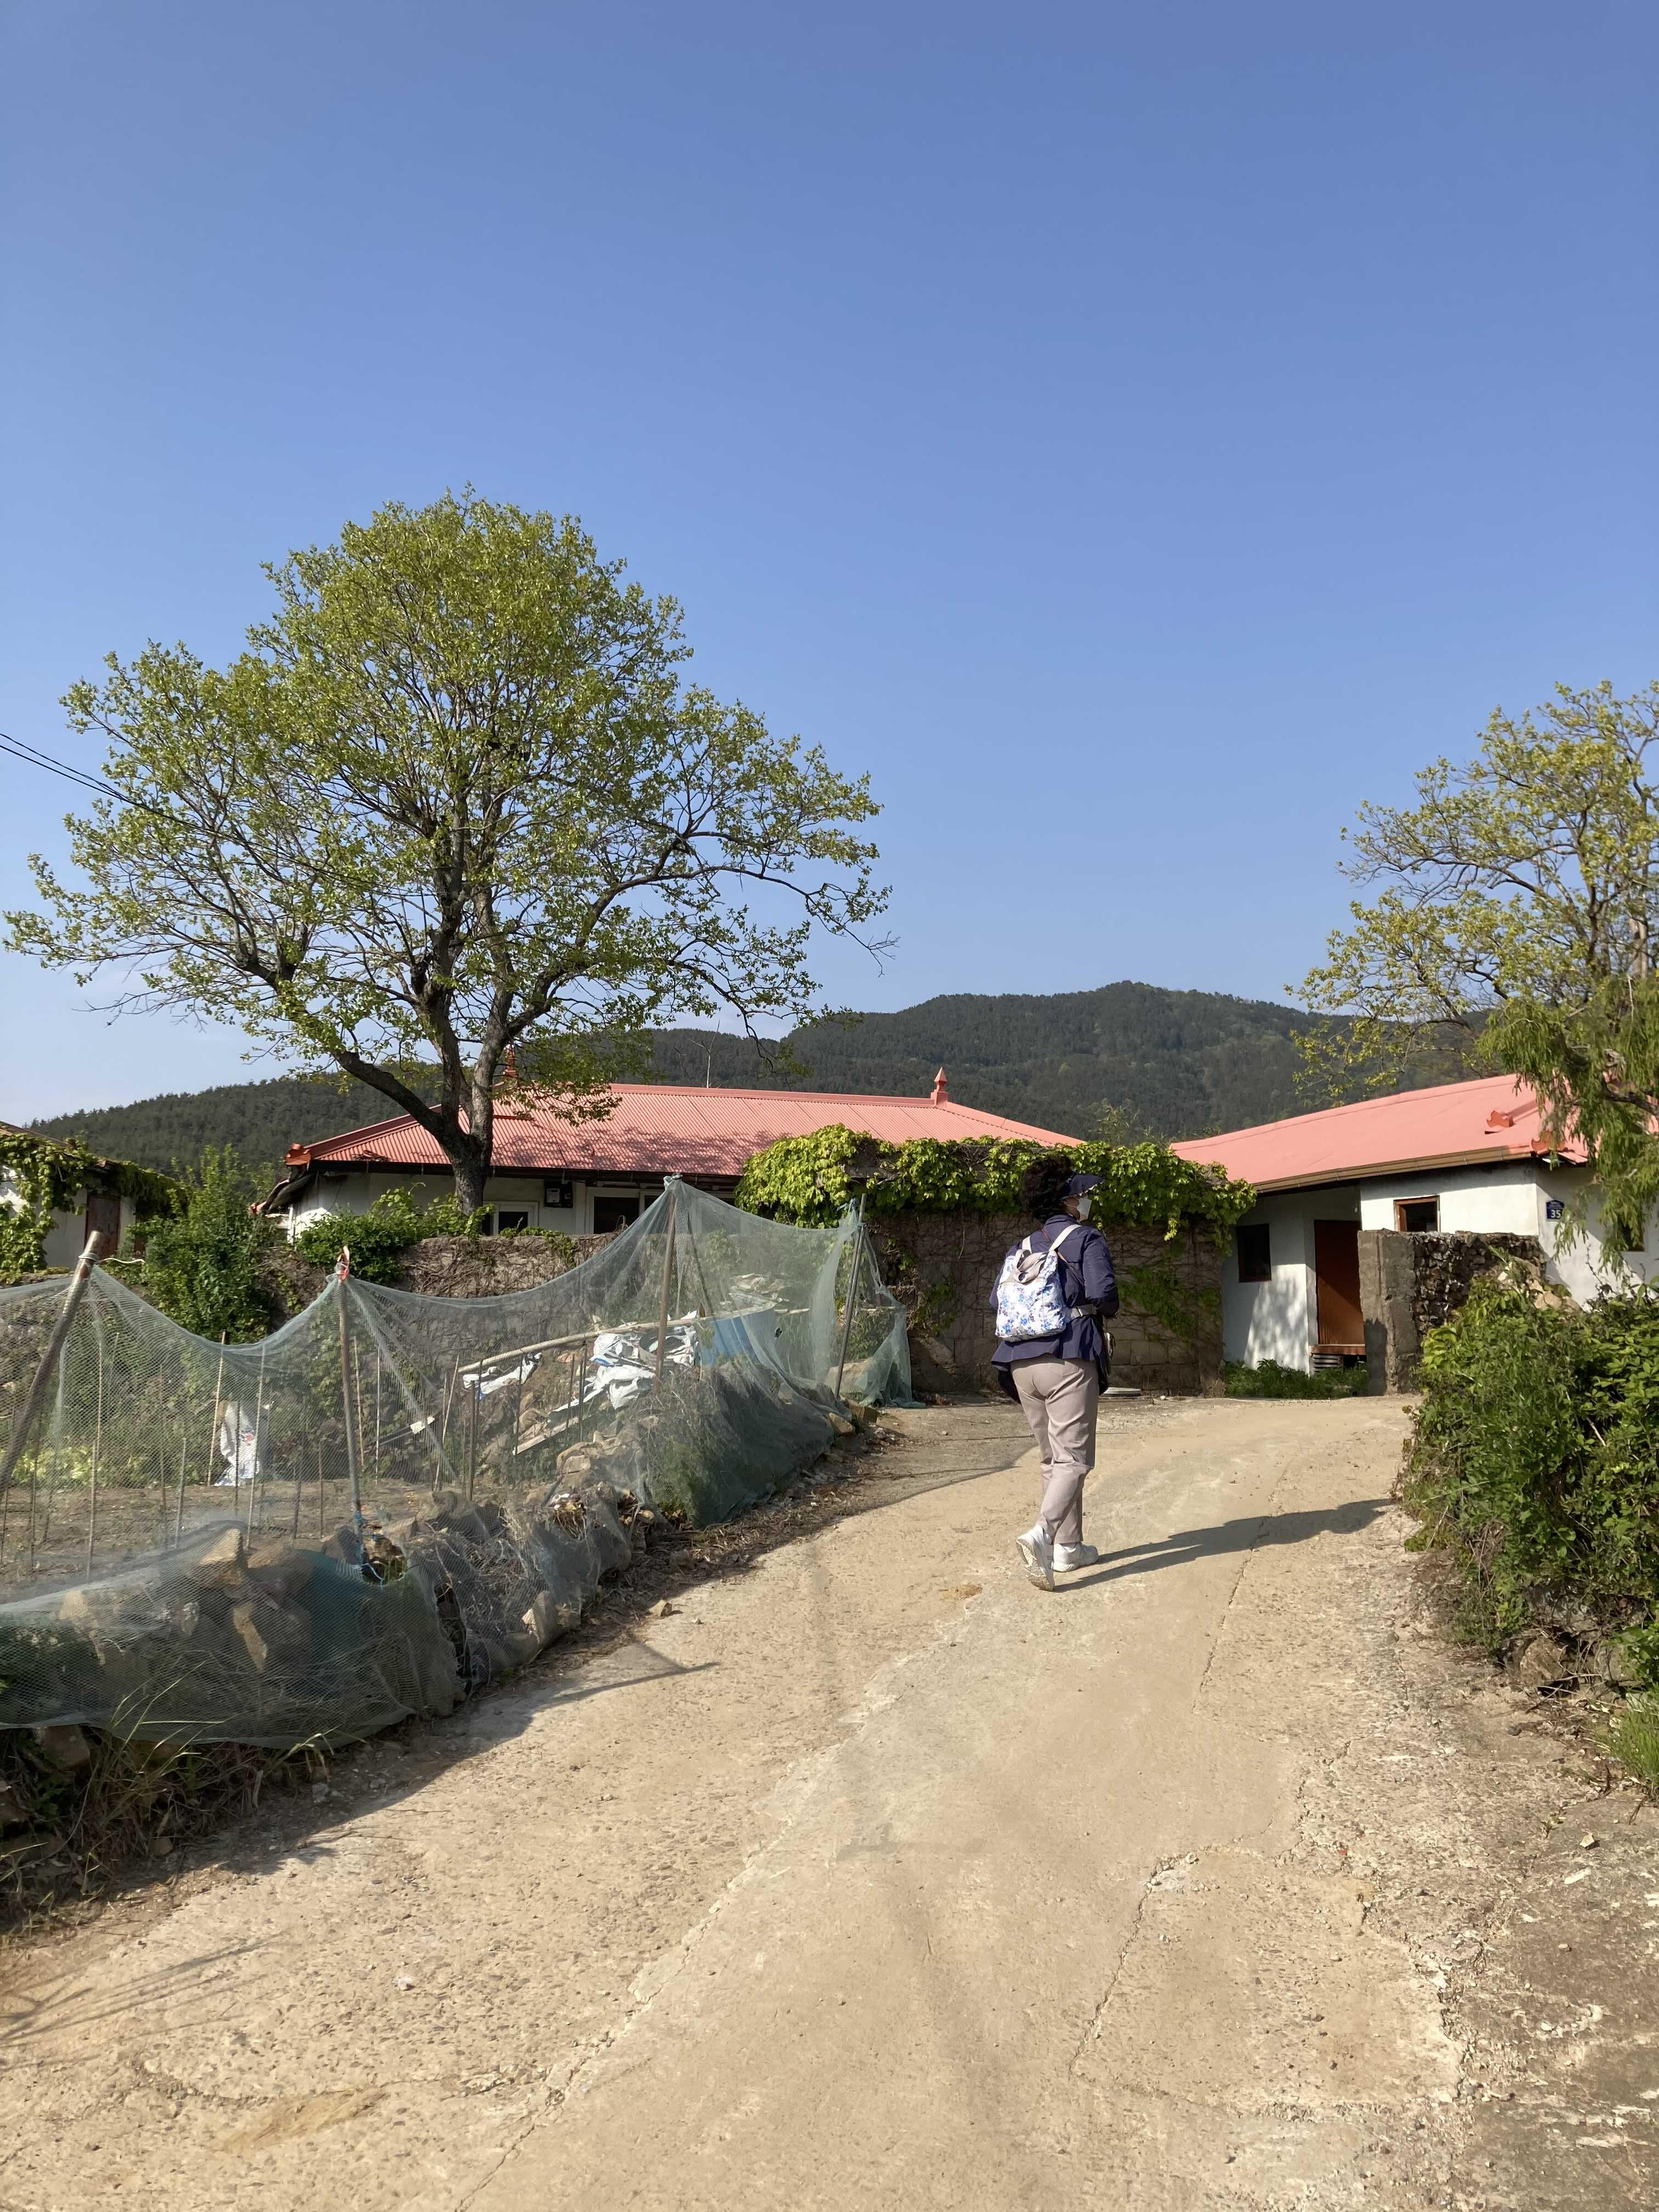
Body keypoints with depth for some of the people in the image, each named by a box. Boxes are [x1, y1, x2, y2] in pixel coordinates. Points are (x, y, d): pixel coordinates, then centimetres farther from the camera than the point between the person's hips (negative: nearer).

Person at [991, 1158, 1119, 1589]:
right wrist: (1108, 1310, 6)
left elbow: (998, 1299, 9)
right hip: (1069, 1359, -6)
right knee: (1073, 1459, -6)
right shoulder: (1086, 1239, -1)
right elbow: (1103, 1292, -15)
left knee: (1052, 1459, 16)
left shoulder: (1025, 1248, 16)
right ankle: (1041, 1533, -27)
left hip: (1023, 1363, 6)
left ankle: (1067, 1547, 20)